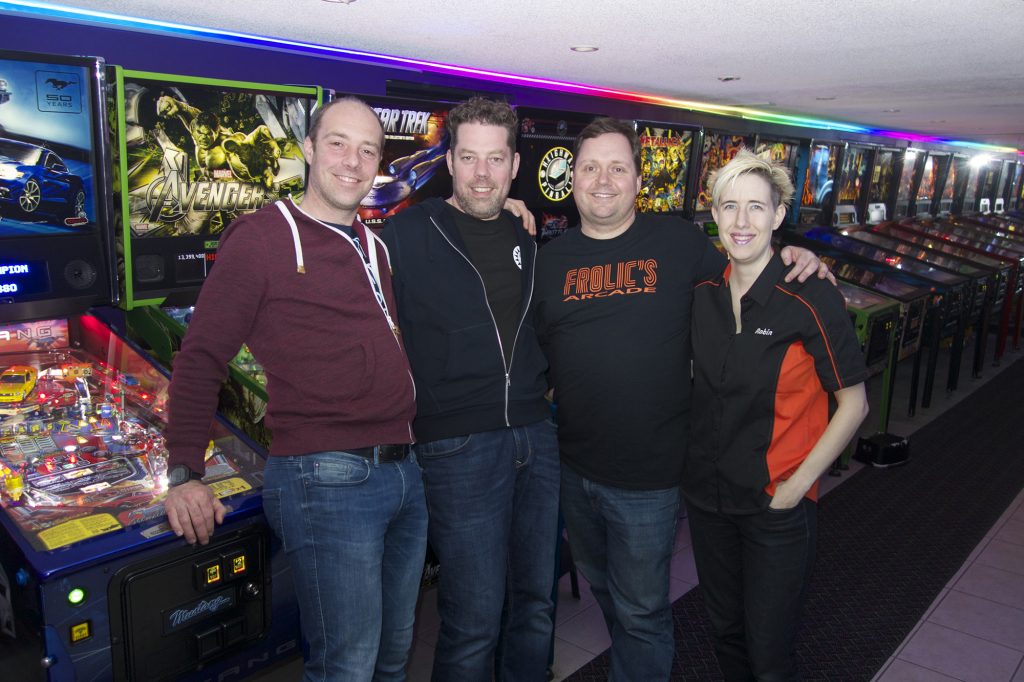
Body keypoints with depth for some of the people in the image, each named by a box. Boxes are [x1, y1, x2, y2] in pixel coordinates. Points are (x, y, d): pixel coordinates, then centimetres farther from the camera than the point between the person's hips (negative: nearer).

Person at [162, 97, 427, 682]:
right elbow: (201, 360, -6)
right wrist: (185, 474, -13)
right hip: (325, 479, -7)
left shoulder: (375, 247, 15)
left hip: (406, 474, 7)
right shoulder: (262, 238, -6)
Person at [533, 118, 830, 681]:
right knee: (604, 591, 26)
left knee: (640, 609, 12)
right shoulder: (551, 260, 2)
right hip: (574, 468, 4)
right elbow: (531, 355, 11)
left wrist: (792, 261, -9)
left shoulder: (678, 242, -6)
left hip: (648, 477, -4)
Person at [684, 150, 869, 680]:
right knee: (725, 634, 21)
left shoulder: (811, 300, -15)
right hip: (707, 497, 5)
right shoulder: (703, 296, -1)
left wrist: (797, 484, -12)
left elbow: (853, 404, -10)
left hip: (776, 506, -4)